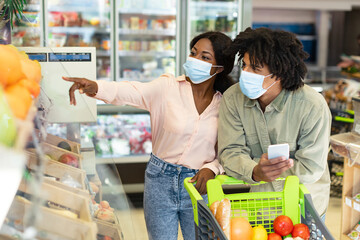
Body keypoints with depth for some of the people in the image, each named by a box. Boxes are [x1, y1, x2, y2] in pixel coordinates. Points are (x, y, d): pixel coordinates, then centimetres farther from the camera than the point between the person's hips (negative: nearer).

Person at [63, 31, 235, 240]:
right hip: (161, 178, -1)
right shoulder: (168, 87, -8)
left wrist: (212, 168, -14)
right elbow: (131, 92, -24)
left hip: (198, 184, 1)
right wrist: (95, 87, -41)